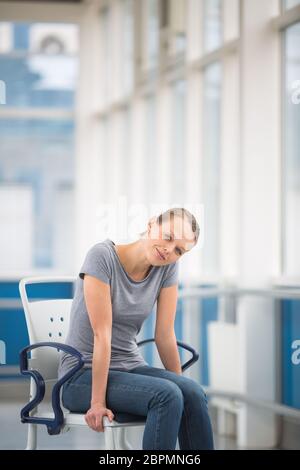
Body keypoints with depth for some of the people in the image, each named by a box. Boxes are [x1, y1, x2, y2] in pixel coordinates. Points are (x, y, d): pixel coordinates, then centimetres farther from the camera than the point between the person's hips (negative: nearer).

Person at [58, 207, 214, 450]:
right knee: (167, 396, -31)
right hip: (83, 375, -5)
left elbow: (165, 335, 2)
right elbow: (102, 334, -21)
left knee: (194, 393, -25)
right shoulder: (102, 256, -17)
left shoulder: (168, 268, -2)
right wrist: (98, 401, -21)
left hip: (131, 366, 5)